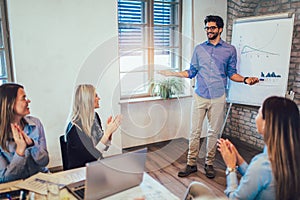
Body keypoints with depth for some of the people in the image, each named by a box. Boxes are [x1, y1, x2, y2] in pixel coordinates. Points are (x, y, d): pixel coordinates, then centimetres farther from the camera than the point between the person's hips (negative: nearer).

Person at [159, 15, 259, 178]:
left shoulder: (230, 50, 6)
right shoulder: (199, 49, 10)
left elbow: (232, 73, 9)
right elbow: (192, 72, 12)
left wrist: (245, 79, -10)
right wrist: (173, 73, 2)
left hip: (218, 97, 0)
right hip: (200, 96, 1)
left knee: (214, 132, 7)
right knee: (195, 131, 1)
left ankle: (209, 164, 22)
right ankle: (191, 164, 13)